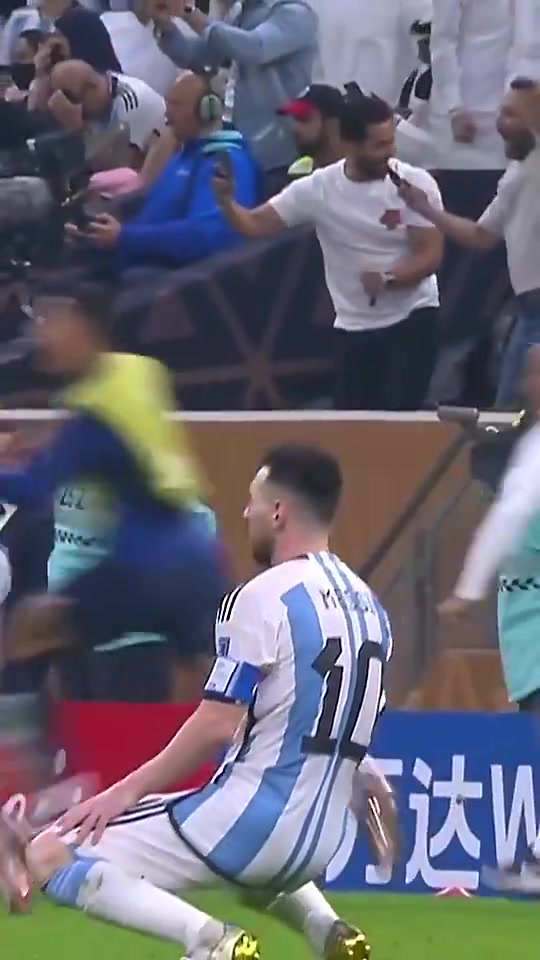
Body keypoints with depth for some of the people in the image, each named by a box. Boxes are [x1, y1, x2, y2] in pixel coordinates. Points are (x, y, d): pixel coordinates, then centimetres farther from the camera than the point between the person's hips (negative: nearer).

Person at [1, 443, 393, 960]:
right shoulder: (368, 606, 10)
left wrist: (127, 790, -10)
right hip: (321, 843, 8)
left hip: (252, 818, -8)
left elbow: (217, 725, -17)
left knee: (49, 855, -6)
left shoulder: (263, 597, -13)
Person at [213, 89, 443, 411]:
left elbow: (430, 255, -13)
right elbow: (255, 225, -4)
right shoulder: (318, 189, -6)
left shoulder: (415, 184, -10)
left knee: (399, 417, -15)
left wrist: (388, 279, -30)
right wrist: (227, 200, -25)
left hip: (412, 318, -3)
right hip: (354, 326, 3)